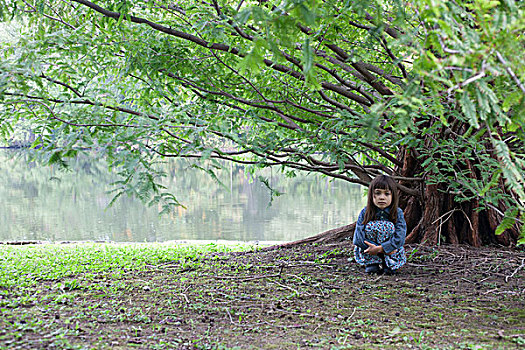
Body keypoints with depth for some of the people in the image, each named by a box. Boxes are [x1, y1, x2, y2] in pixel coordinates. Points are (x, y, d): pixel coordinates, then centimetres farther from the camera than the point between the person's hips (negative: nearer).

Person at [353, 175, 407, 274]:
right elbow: (358, 238, -20)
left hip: (392, 252, 0)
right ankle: (371, 263, -12)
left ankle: (389, 264, -12)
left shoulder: (398, 213, -12)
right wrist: (383, 250, -27)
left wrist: (379, 248, -33)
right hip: (367, 253, 0)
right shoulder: (365, 213, -11)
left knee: (388, 226, -24)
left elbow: (399, 238, -23)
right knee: (370, 226, -23)